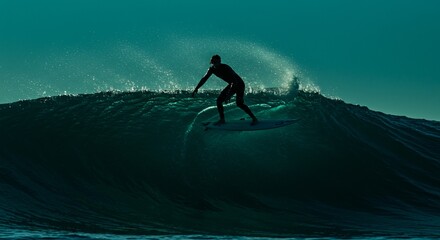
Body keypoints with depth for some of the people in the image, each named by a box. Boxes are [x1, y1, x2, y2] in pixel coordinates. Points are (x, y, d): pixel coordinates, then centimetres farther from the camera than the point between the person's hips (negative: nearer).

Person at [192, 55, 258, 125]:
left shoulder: (225, 68, -32)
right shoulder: (212, 69, -9)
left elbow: (234, 82, -37)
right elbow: (204, 79, 3)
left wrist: (229, 94, -45)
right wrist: (196, 89, 0)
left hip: (239, 84, -8)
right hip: (231, 85, 8)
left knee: (239, 103, -21)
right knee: (219, 100, 0)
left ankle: (254, 119, -14)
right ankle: (222, 120, 11)